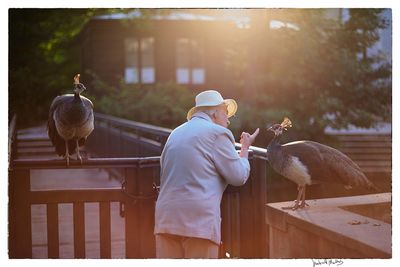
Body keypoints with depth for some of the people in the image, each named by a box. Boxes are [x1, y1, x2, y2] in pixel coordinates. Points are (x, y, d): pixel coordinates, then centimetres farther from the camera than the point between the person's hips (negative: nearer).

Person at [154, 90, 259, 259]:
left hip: (165, 218, 6)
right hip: (200, 219, -6)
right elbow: (239, 176, 0)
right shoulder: (218, 133, 0)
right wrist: (245, 148, 17)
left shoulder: (176, 133, 20)